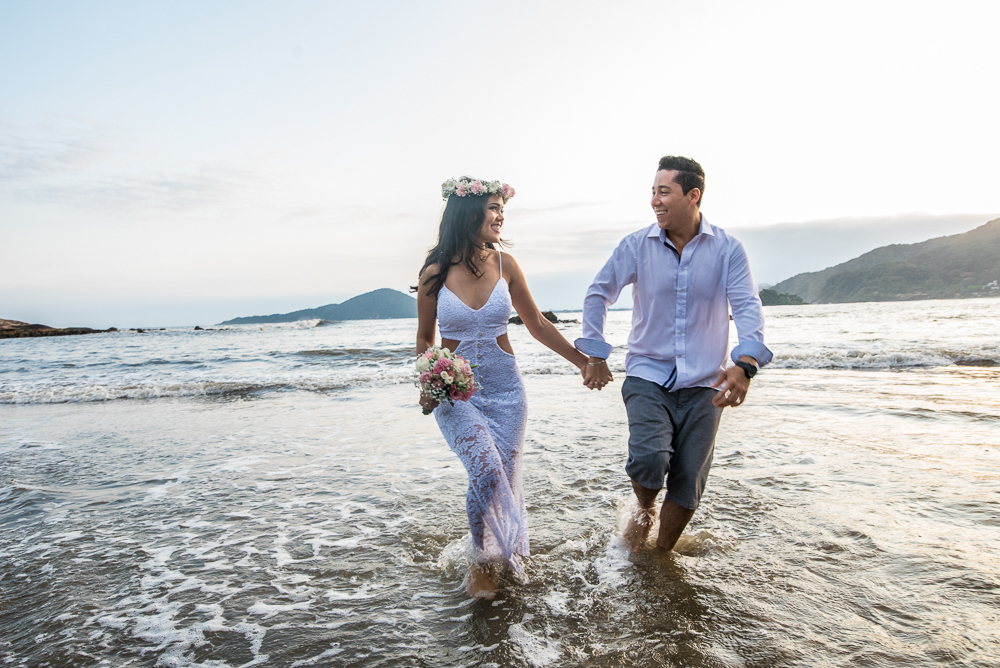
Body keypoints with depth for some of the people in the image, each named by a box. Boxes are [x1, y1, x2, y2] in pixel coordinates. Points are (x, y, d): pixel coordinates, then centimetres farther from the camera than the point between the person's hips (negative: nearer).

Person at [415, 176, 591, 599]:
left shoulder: (504, 264, -1)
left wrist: (582, 360, 10)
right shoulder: (435, 272, -7)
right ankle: (481, 560, 8)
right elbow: (425, 338, 5)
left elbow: (536, 324, 9)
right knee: (486, 472, -20)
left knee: (506, 480, 4)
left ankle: (505, 555, 34)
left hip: (505, 389, 3)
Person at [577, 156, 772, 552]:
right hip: (647, 375, -1)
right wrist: (594, 356, -3)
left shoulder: (727, 249, -3)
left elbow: (748, 307, -11)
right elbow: (598, 295, 2)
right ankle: (643, 510, 13)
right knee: (649, 457, -23)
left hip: (703, 383, 1)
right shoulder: (637, 245, -2)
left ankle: (661, 557, 31)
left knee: (688, 483, 6)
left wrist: (745, 364, -28)